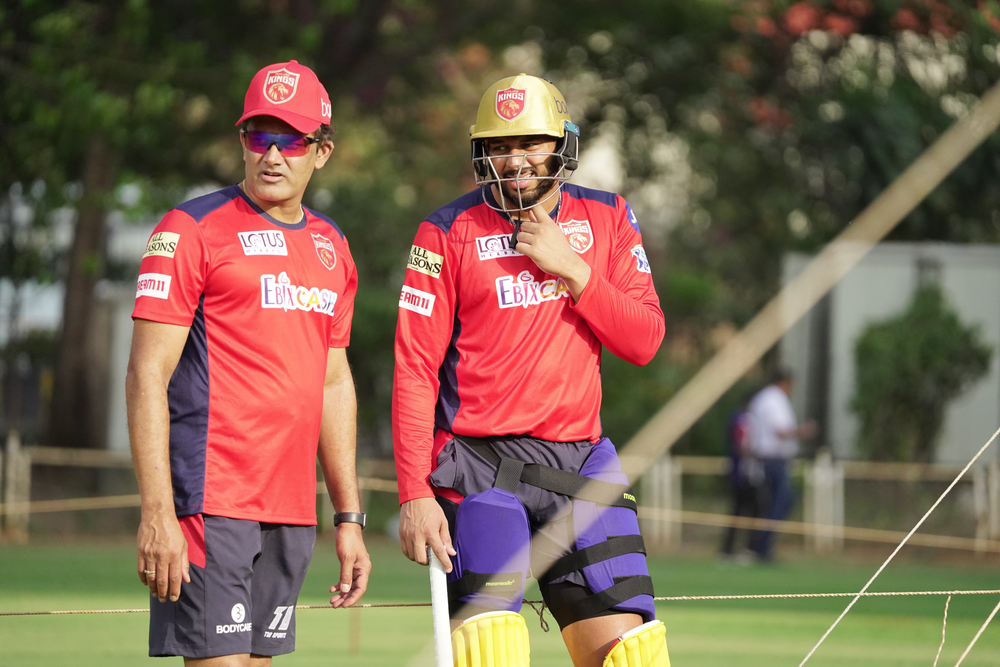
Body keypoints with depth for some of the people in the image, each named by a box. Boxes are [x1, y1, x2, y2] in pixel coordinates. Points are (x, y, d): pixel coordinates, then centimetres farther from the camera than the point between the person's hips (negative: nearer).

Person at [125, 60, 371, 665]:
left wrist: (349, 517, 18)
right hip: (210, 500, -6)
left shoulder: (332, 247, 16)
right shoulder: (193, 230, -4)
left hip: (292, 509, 6)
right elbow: (148, 376, -9)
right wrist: (157, 513, -17)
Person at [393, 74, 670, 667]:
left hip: (577, 462, 3)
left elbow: (644, 341, 2)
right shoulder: (451, 233, -2)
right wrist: (415, 492, -11)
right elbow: (415, 369, -4)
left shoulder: (606, 218, 8)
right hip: (479, 465, -3)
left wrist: (572, 269, -11)